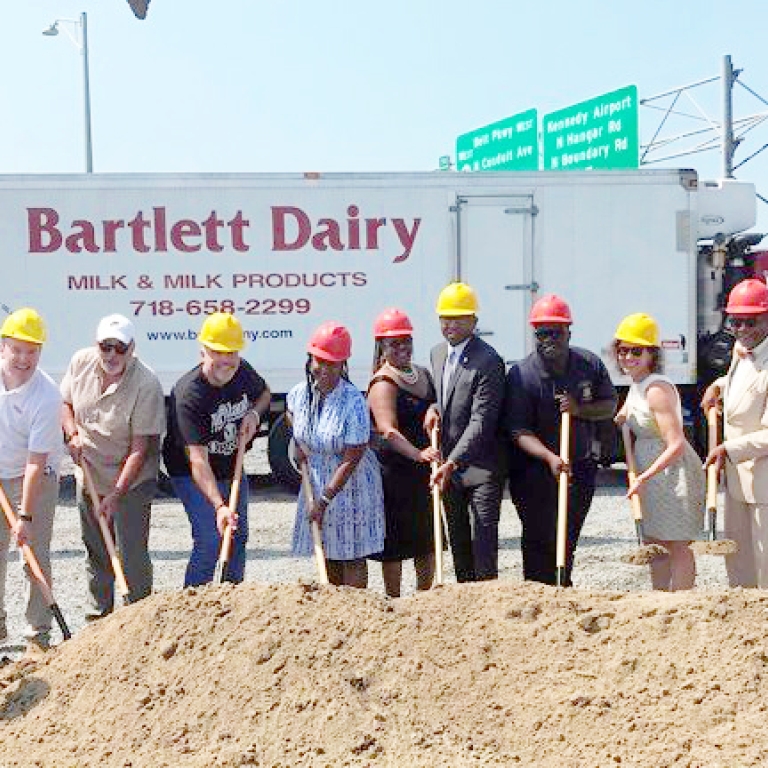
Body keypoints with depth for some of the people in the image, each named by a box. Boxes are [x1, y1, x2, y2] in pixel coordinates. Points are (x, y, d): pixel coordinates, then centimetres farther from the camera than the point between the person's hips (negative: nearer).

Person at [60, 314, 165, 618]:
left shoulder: (146, 384, -23)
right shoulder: (80, 362, -7)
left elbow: (140, 447, -21)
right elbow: (65, 402, 12)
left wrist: (116, 494, -23)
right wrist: (72, 434, -7)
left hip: (131, 480, -5)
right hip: (89, 475, 5)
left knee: (132, 555, -6)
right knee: (95, 552, 15)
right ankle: (97, 617, 29)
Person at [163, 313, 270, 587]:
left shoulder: (242, 371, -13)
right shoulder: (187, 394, -33)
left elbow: (264, 392, 14)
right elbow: (197, 460, -39)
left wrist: (254, 413, -10)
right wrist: (219, 506, -50)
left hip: (232, 467, 7)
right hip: (193, 474, -7)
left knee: (238, 536, 16)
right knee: (209, 542, -16)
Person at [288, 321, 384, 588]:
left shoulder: (354, 402, -22)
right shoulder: (299, 393, -4)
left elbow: (351, 460, -21)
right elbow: (291, 411, 24)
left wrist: (324, 500, -20)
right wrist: (299, 444, 6)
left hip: (351, 487, -6)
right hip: (317, 483, 6)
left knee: (352, 557, -1)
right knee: (328, 555, 12)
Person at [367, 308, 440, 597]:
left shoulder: (423, 373, 13)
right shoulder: (383, 383, -12)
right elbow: (388, 431, -27)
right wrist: (418, 454, -41)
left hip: (426, 470, 8)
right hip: (395, 472, -8)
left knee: (428, 540, 14)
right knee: (395, 542, 0)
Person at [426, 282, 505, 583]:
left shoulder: (487, 361, -16)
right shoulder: (437, 354, 10)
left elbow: (481, 421, -22)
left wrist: (452, 463, -27)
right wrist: (433, 407, 0)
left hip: (480, 467, -8)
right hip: (448, 465, 8)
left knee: (483, 539, -10)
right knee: (458, 541, 13)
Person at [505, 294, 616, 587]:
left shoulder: (590, 364, -2)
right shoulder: (521, 374, -14)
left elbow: (610, 405, 5)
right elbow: (519, 430, -17)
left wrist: (580, 409, -16)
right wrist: (550, 457, -31)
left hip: (581, 467, 4)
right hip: (534, 470, -4)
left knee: (568, 539, 15)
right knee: (540, 540, -7)